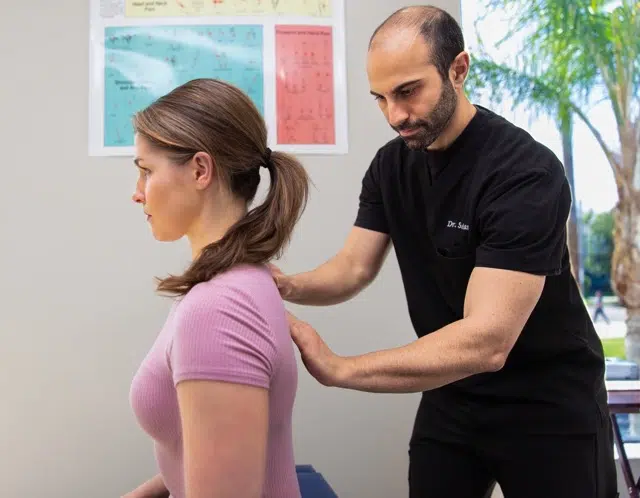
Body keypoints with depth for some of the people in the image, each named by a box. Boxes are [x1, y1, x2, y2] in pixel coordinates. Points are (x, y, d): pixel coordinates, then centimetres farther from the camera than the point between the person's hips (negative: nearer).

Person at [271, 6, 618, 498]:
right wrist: (287, 286, -25)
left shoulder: (526, 173, -27)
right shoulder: (391, 166, -3)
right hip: (451, 396, 5)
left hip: (548, 407, -5)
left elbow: (487, 340, -34)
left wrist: (339, 369, -40)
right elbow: (354, 268, -4)